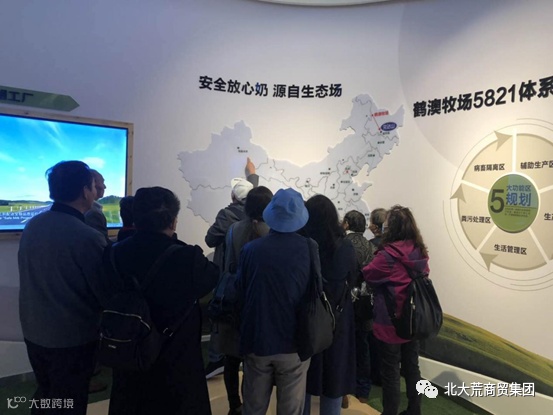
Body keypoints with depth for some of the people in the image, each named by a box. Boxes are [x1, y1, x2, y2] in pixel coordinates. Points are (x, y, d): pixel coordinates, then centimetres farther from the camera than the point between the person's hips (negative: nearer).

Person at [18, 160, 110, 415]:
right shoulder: (89, 237, -25)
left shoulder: (32, 226, -3)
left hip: (34, 332, 7)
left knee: (45, 394, 27)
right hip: (73, 338, -6)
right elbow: (106, 293, -17)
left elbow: (29, 275, 9)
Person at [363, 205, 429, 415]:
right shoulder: (420, 253, -2)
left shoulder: (387, 255, -24)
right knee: (411, 368, 20)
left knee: (390, 373, 8)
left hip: (390, 323, -7)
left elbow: (367, 275, -8)